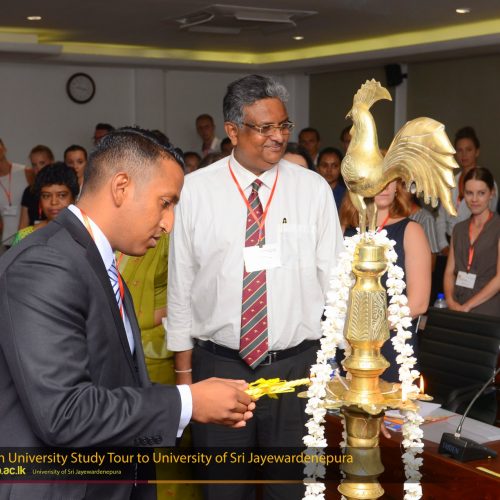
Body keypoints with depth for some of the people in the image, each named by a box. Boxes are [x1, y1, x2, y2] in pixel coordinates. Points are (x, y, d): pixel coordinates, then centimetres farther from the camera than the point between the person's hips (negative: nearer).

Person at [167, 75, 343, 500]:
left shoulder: (314, 189, -1)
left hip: (295, 366, 1)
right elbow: (181, 283, 1)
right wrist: (184, 369, 2)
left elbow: (333, 278, -1)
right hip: (218, 366, 0)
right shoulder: (196, 190, -4)